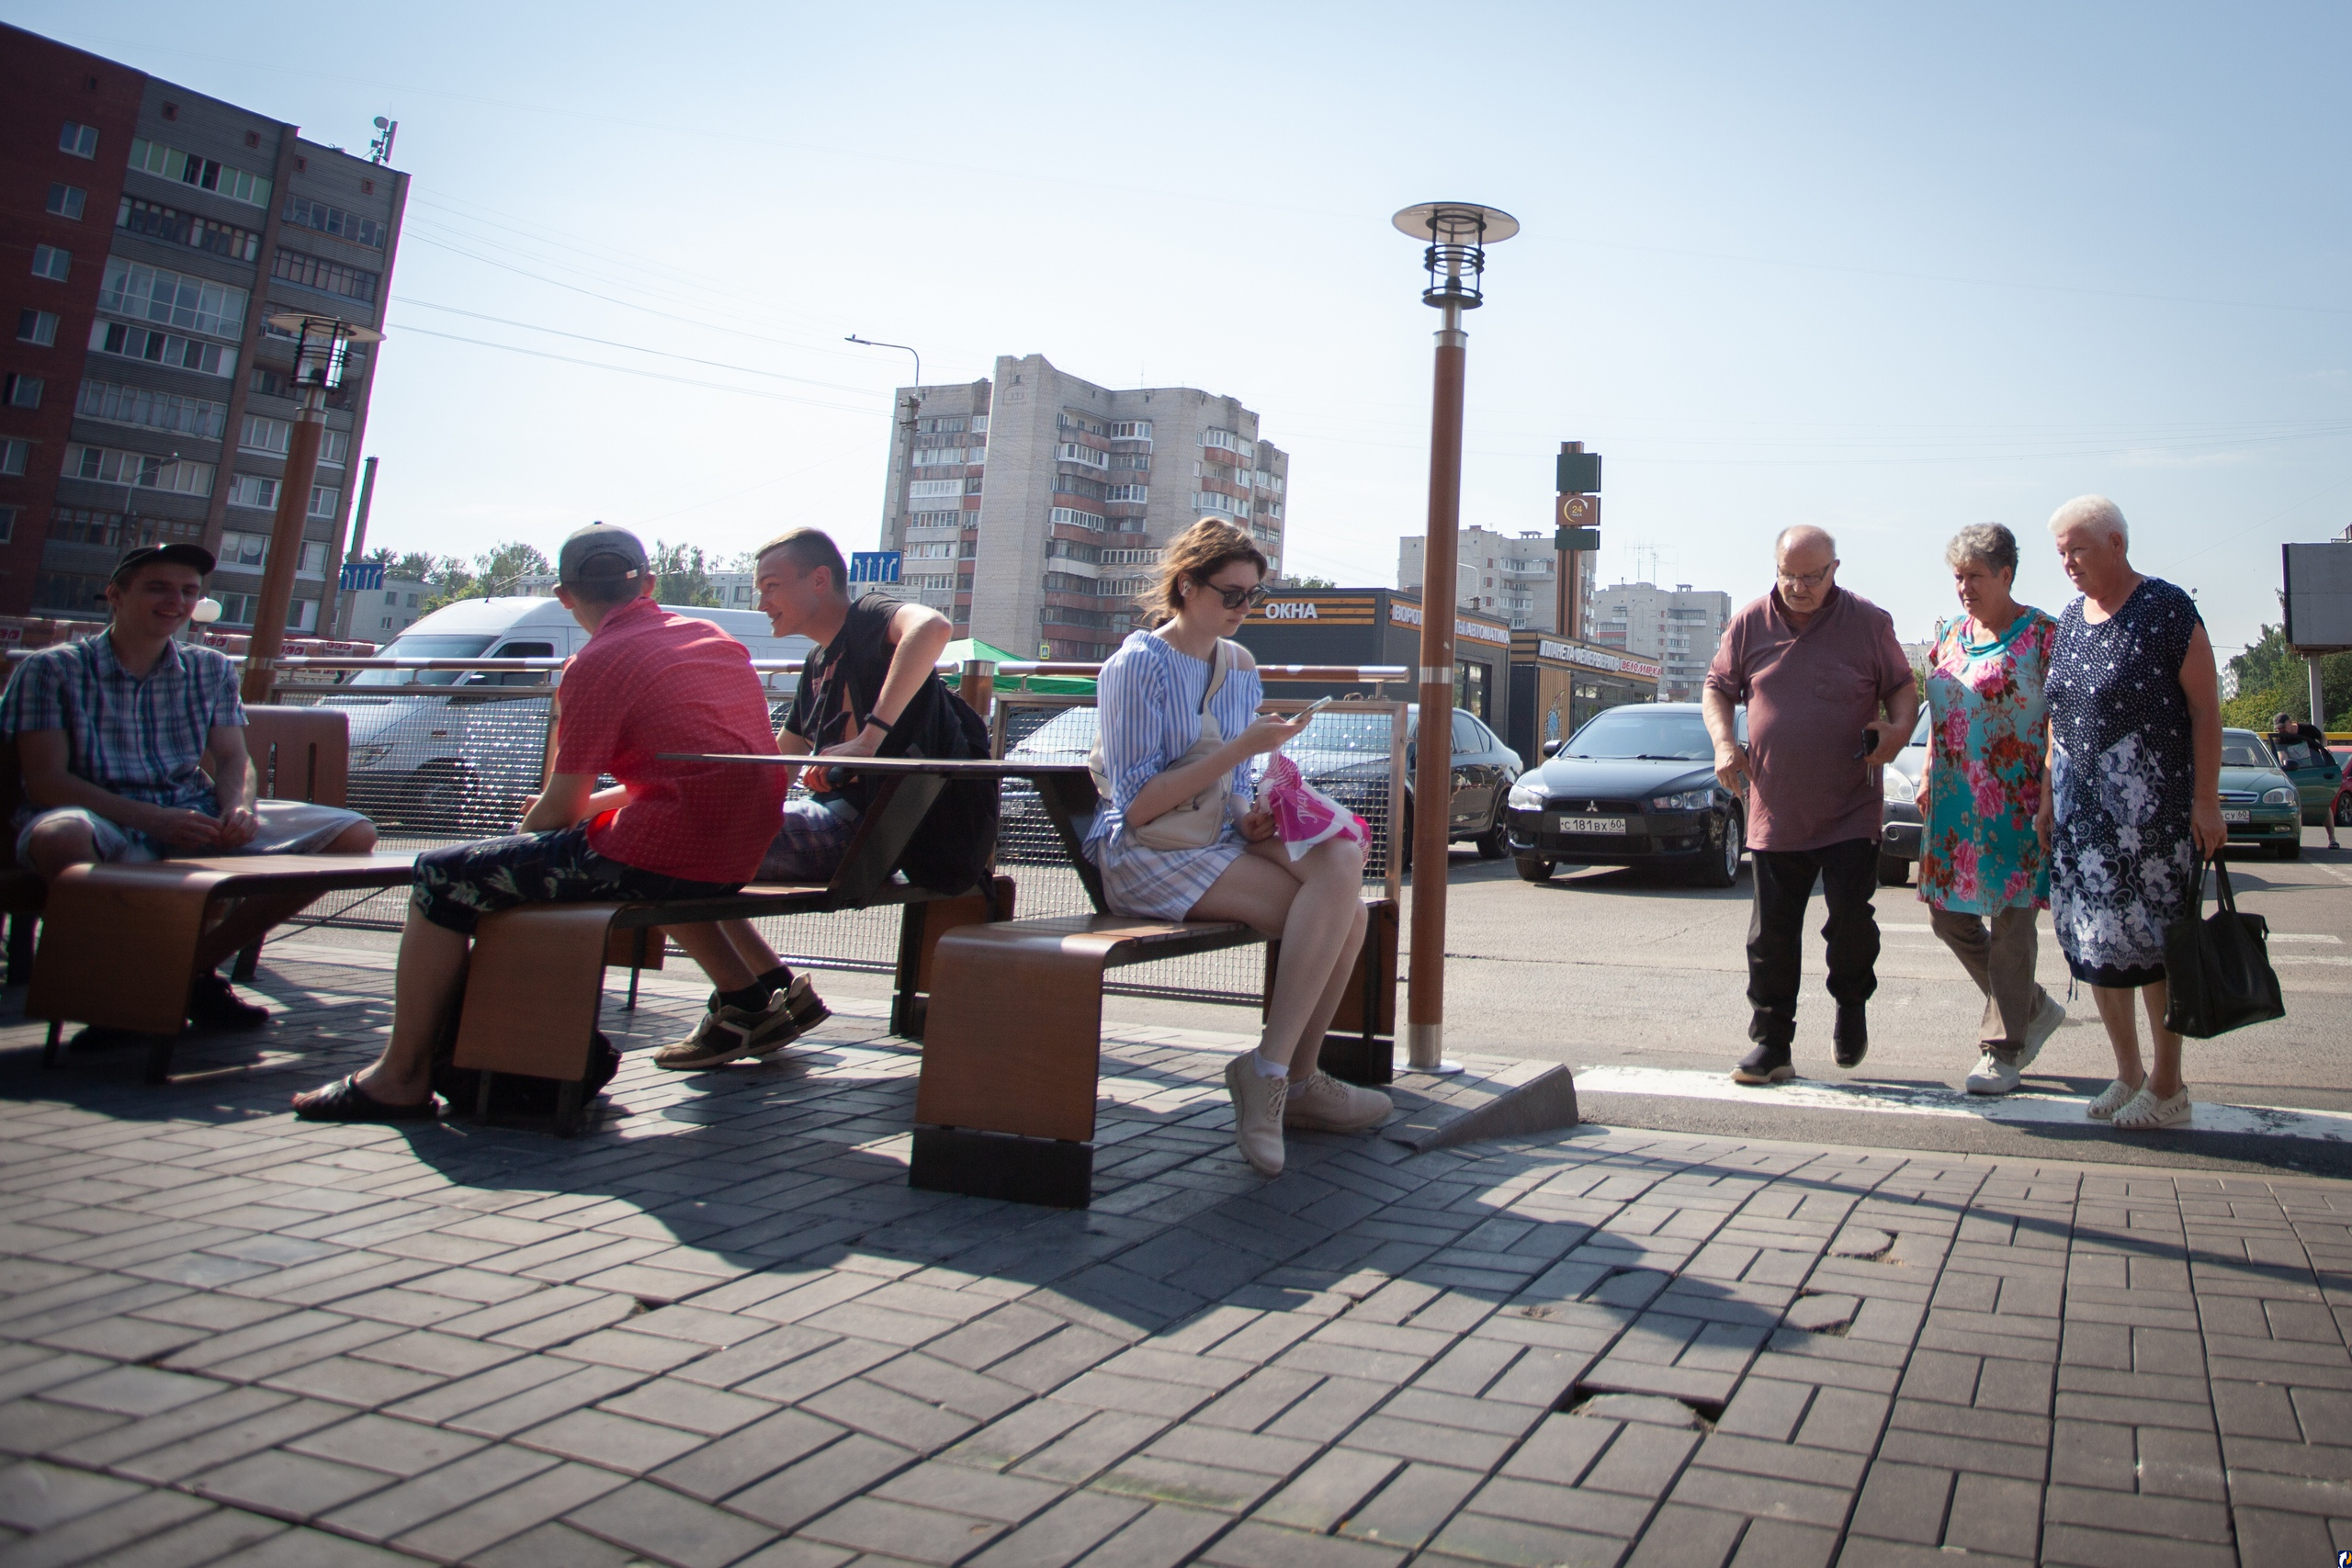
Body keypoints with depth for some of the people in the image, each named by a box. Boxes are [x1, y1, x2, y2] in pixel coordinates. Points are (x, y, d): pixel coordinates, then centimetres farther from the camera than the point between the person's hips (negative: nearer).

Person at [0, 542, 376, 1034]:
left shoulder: (211, 670, 15)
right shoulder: (52, 670, 0)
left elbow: (233, 758, 11)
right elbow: (46, 780, -8)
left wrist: (240, 807, -15)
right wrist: (153, 819, -23)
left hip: (197, 815, 5)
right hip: (107, 821, -5)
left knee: (354, 833, -10)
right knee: (61, 836, -43)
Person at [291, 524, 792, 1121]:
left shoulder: (596, 664, -8)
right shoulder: (712, 636, 14)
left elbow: (559, 809, -4)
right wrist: (591, 803, 29)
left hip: (661, 859, -8)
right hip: (740, 860, 8)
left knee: (442, 876, 2)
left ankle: (401, 1078, 3)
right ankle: (746, 996, 37)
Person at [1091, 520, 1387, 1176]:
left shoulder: (1240, 666, 15)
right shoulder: (1138, 664, -7)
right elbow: (1137, 806, -16)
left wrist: (1250, 819, -1)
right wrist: (1241, 748, -19)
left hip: (1220, 840, 7)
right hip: (1146, 856, -7)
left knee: (1341, 864, -23)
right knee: (1331, 906, -25)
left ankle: (1285, 1075, -13)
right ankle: (1290, 1078, -14)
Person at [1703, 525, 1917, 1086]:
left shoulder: (1868, 622, -1)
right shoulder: (1750, 624, 3)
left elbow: (1903, 687, 7)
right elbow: (1718, 687, 13)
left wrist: (1898, 729, -14)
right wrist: (1723, 741, -5)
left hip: (1850, 811, -2)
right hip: (1774, 809, 2)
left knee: (1851, 916, -8)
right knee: (1771, 933, 4)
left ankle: (1852, 1005, 23)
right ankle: (1771, 1044, 14)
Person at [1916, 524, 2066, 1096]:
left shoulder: (2041, 634, -7)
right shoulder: (1951, 637, 13)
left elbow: (2059, 720, -10)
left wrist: (2048, 795, -17)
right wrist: (1928, 776, 13)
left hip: (2014, 805, -7)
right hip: (1953, 803, 7)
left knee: (2009, 923, -1)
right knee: (1948, 915, 8)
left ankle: (2003, 1049, 10)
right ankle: (2035, 1008, 27)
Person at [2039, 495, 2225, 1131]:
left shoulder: (2168, 609, -7)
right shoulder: (2069, 620, 12)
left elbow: (2205, 708, -9)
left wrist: (2206, 800, -13)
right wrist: (2047, 797, 13)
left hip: (2154, 808, -6)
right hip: (2081, 809, 6)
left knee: (2154, 942, -2)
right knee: (2092, 942, 7)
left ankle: (2167, 1087, 10)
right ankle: (2128, 1074, 20)